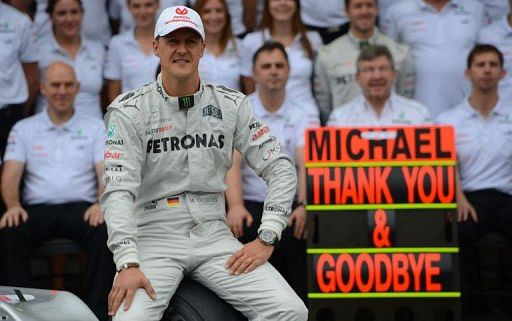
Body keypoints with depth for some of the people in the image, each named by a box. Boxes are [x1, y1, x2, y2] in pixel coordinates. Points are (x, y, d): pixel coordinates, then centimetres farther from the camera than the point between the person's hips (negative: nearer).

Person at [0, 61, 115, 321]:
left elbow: (107, 173, 4)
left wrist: (101, 203, -19)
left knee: (106, 232, -35)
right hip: (37, 208, 1)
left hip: (81, 207, 0)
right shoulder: (23, 129, 17)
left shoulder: (95, 128, 16)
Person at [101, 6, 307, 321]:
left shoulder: (231, 105, 6)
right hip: (154, 236, -3)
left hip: (214, 236, 3)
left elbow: (281, 169, 6)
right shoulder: (129, 110, -2)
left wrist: (266, 238, -7)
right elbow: (119, 190, -12)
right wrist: (128, 264, -24)